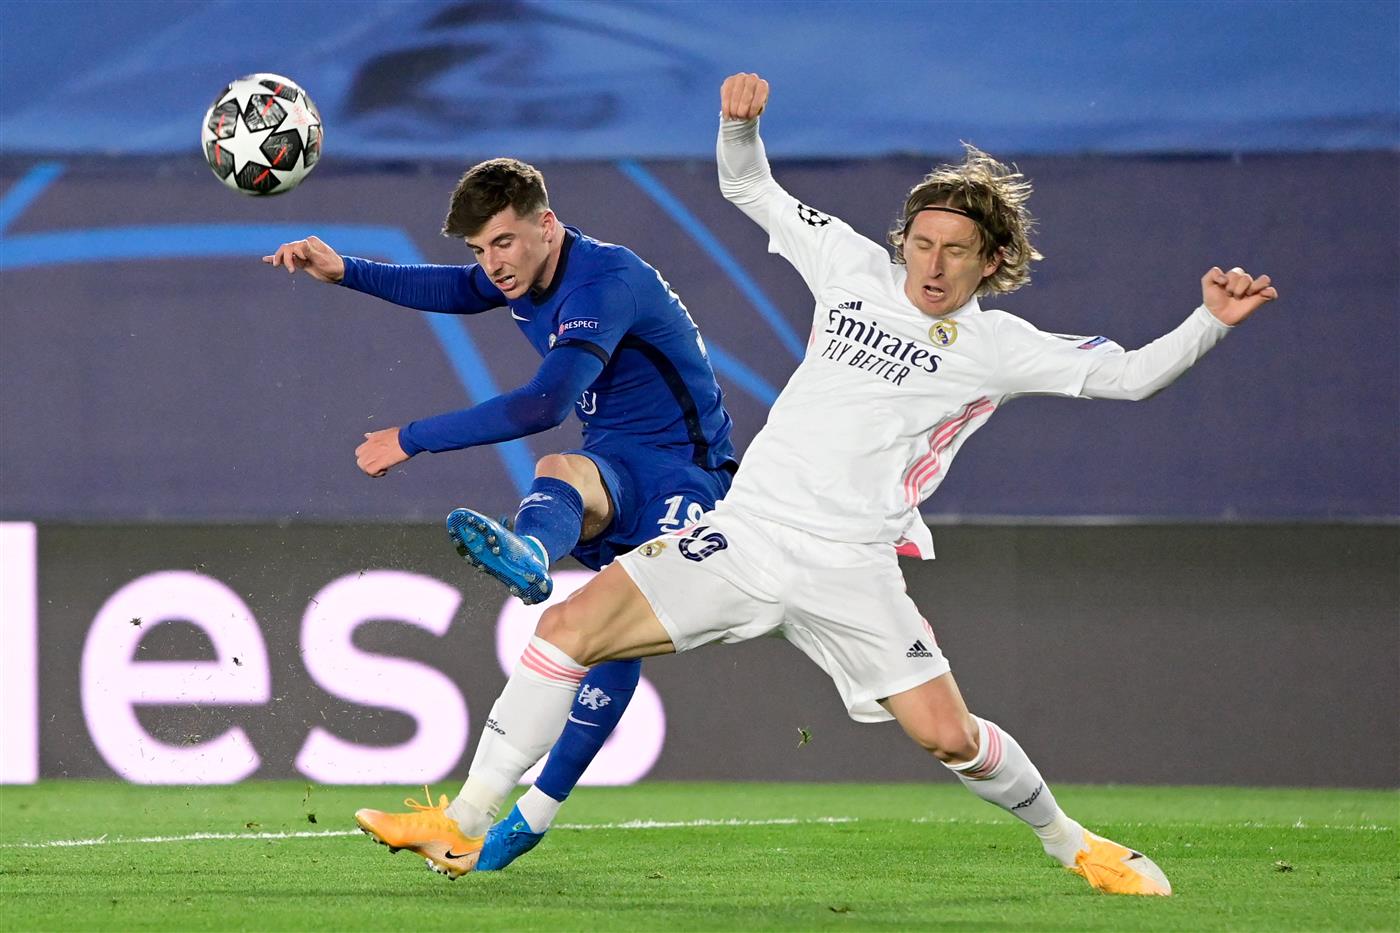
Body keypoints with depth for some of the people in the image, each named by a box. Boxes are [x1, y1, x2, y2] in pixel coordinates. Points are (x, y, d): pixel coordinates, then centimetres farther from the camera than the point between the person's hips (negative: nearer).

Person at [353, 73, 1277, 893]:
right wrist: (741, 121, -4)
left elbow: (1130, 375, -4)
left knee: (950, 737, -11)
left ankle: (1069, 841, 20)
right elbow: (748, 188, 15)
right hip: (744, 531, 2)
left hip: (850, 570, -2)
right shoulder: (858, 269, 7)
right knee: (568, 629, -12)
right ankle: (464, 827, -6)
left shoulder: (998, 348, -1)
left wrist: (1211, 321, -18)